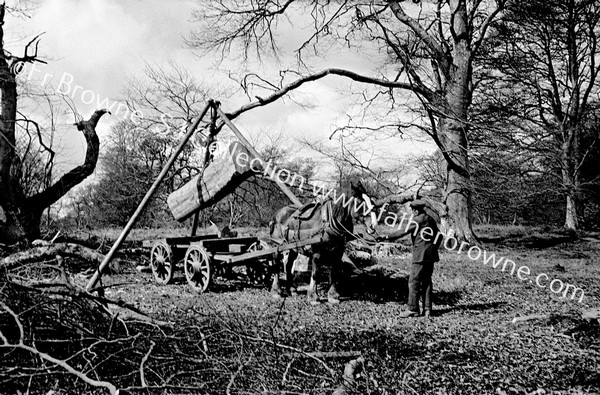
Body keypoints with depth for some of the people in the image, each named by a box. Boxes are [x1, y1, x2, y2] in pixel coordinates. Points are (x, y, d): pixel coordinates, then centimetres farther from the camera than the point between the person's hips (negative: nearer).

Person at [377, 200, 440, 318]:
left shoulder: (417, 220, -11)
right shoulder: (431, 219, 15)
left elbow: (404, 231, -15)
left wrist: (387, 237, -12)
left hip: (420, 256, -9)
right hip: (431, 255, 9)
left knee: (414, 282, -4)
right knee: (426, 281, 11)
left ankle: (413, 309, -3)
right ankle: (427, 309, 11)